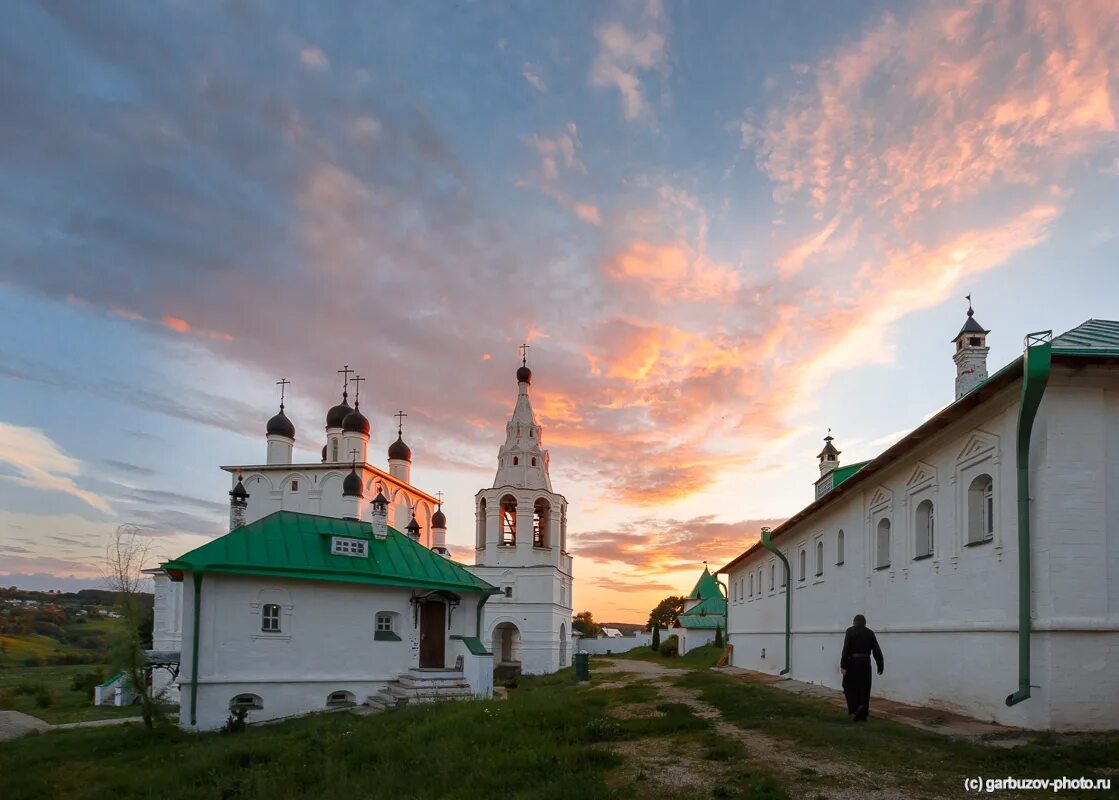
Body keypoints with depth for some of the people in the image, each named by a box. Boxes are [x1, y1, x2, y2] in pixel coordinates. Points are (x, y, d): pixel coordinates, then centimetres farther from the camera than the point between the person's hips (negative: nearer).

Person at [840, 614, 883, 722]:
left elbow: (846, 649, -12)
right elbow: (877, 651, 4)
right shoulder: (870, 633, 7)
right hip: (865, 663, 3)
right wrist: (880, 666, 9)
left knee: (849, 685, 10)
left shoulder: (850, 631, -3)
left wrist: (843, 665, -13)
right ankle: (862, 715, 5)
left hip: (852, 662, -3)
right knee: (864, 689, 8)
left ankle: (854, 708, -6)